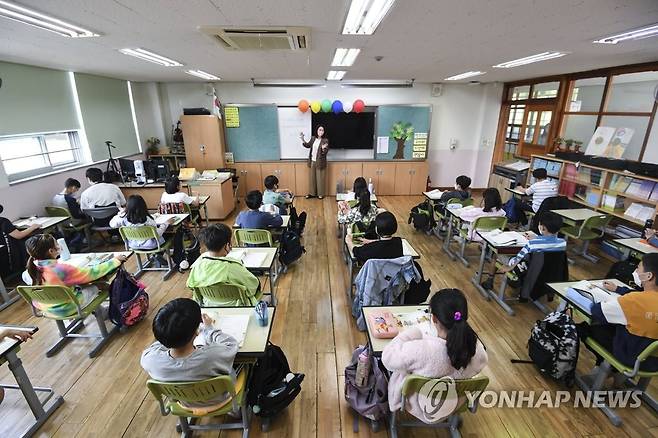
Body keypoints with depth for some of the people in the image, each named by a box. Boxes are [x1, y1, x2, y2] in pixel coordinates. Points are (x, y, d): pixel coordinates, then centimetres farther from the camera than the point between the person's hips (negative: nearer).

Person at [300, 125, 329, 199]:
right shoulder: (313, 138, 2)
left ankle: (320, 194, 19)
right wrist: (302, 139, 4)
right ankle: (312, 193, 26)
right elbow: (308, 145, 16)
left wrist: (323, 148, -35)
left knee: (320, 178, 5)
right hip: (312, 161, 5)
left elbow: (325, 152, -14)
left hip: (320, 162, -5)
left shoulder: (325, 140, -12)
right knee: (312, 178, 13)